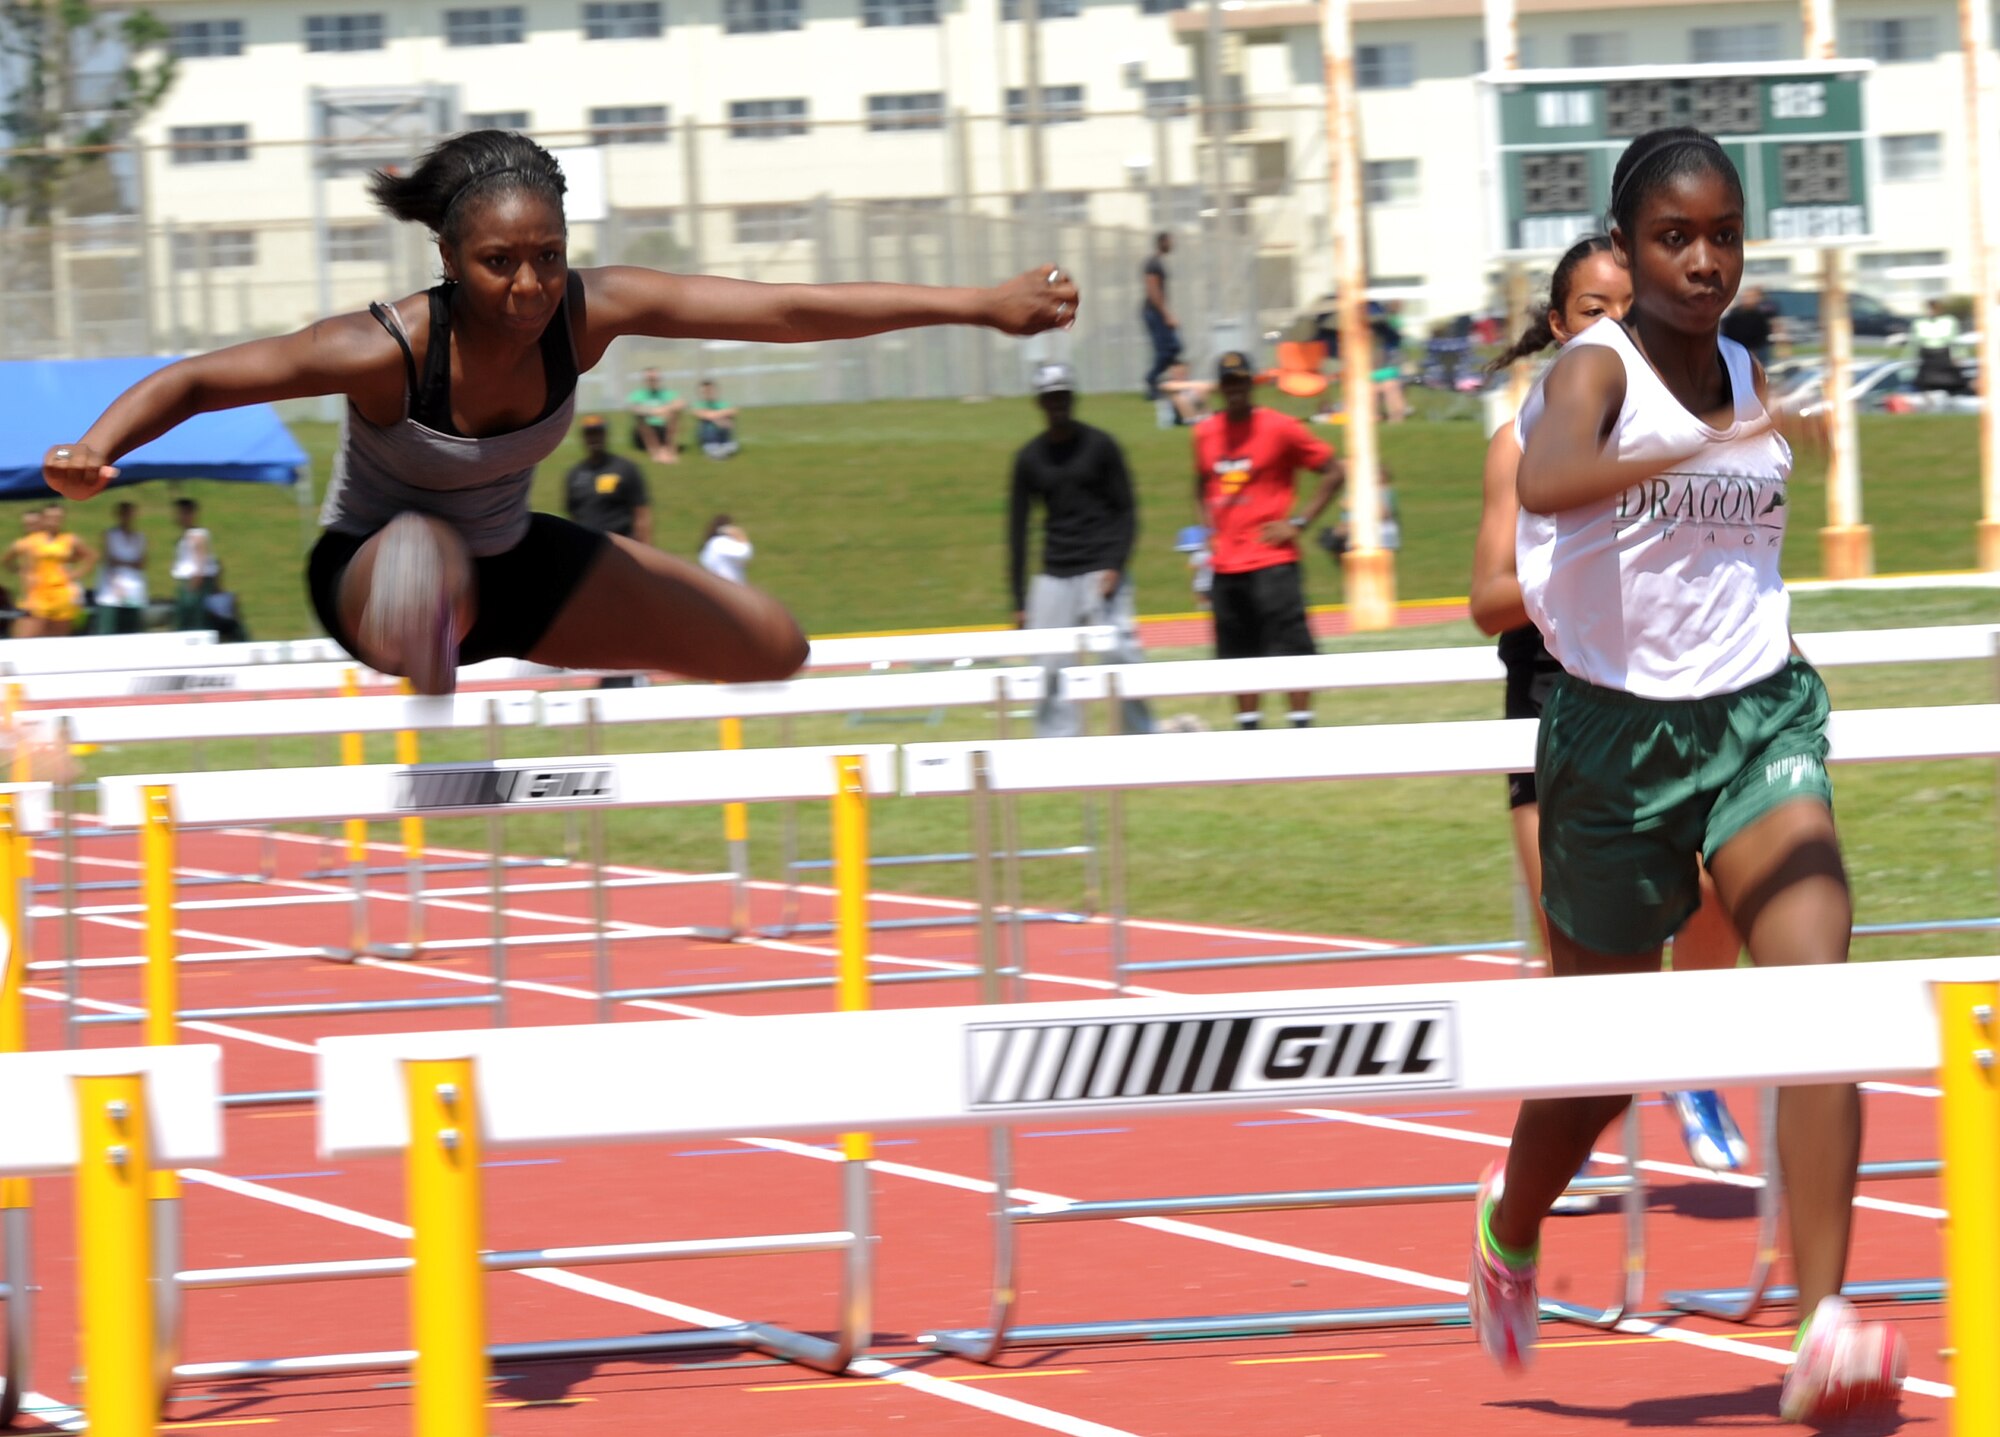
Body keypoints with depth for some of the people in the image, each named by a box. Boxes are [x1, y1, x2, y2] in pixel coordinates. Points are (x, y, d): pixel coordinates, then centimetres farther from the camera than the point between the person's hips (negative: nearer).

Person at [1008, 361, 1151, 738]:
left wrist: (1115, 566, -12)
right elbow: (1018, 528, 10)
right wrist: (1019, 601, 5)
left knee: (1123, 657, -13)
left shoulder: (1100, 446, 2)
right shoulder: (1029, 458, 8)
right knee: (1049, 670, -3)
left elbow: (1126, 511, 2)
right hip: (1054, 577, 3)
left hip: (1102, 570, -3)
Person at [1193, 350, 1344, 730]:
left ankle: (1302, 727, -7)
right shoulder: (1206, 433, 10)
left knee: (1291, 648, -8)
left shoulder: (1280, 428, -5)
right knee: (1238, 654, 8)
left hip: (1272, 559, -5)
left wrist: (1299, 522, -8)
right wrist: (1208, 524, 12)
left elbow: (1335, 472, -3)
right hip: (1226, 565, 5)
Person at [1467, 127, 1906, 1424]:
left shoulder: (1751, 378, 7)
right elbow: (1545, 482, -36)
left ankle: (1827, 1329, -28)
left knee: (1817, 985, -20)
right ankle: (1513, 1225, 44)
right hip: (1618, 731, -3)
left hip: (1757, 715, 4)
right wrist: (1712, 446, -49)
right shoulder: (1596, 370, -11)